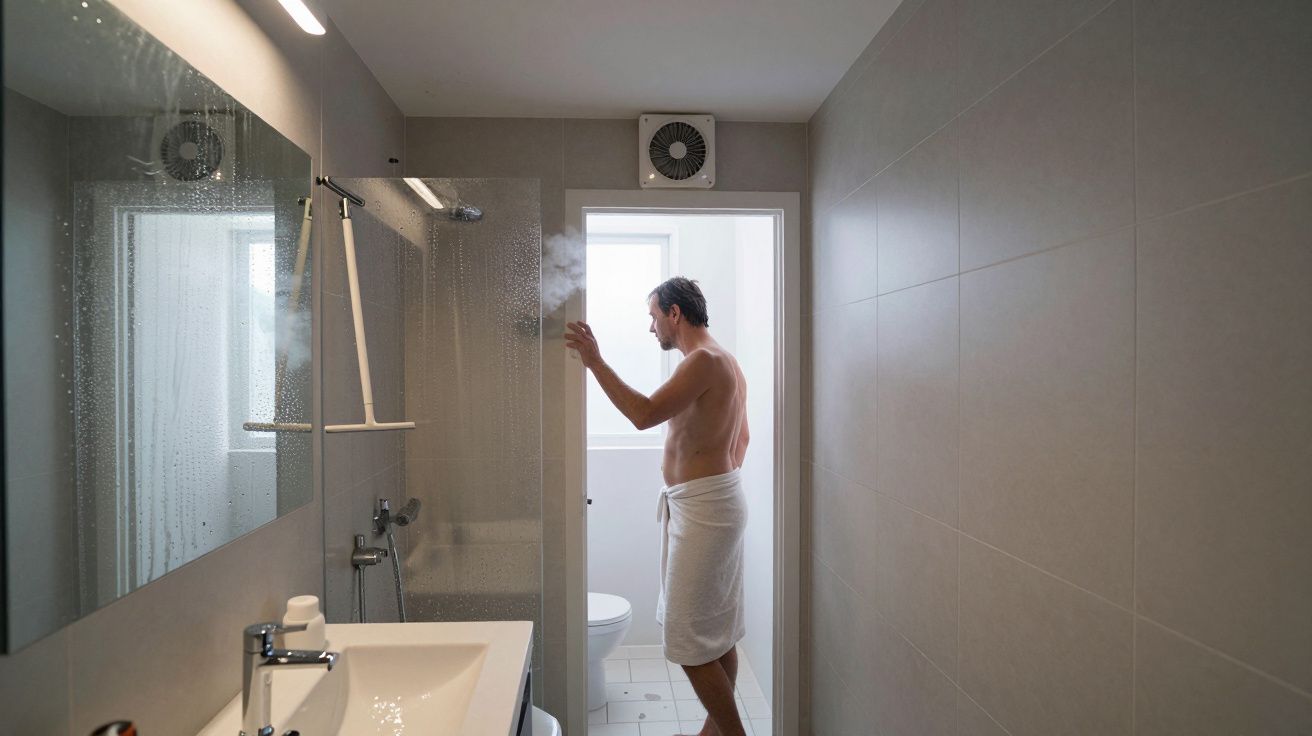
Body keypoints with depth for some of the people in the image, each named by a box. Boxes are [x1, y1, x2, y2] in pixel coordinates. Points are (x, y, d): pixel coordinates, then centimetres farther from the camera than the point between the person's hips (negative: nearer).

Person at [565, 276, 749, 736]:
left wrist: (594, 362, -21)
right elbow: (741, 438, 24)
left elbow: (644, 414, -26)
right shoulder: (726, 362, 15)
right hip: (719, 500, 10)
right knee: (718, 632, 16)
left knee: (690, 641, -3)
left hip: (701, 508, -10)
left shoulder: (704, 360, -16)